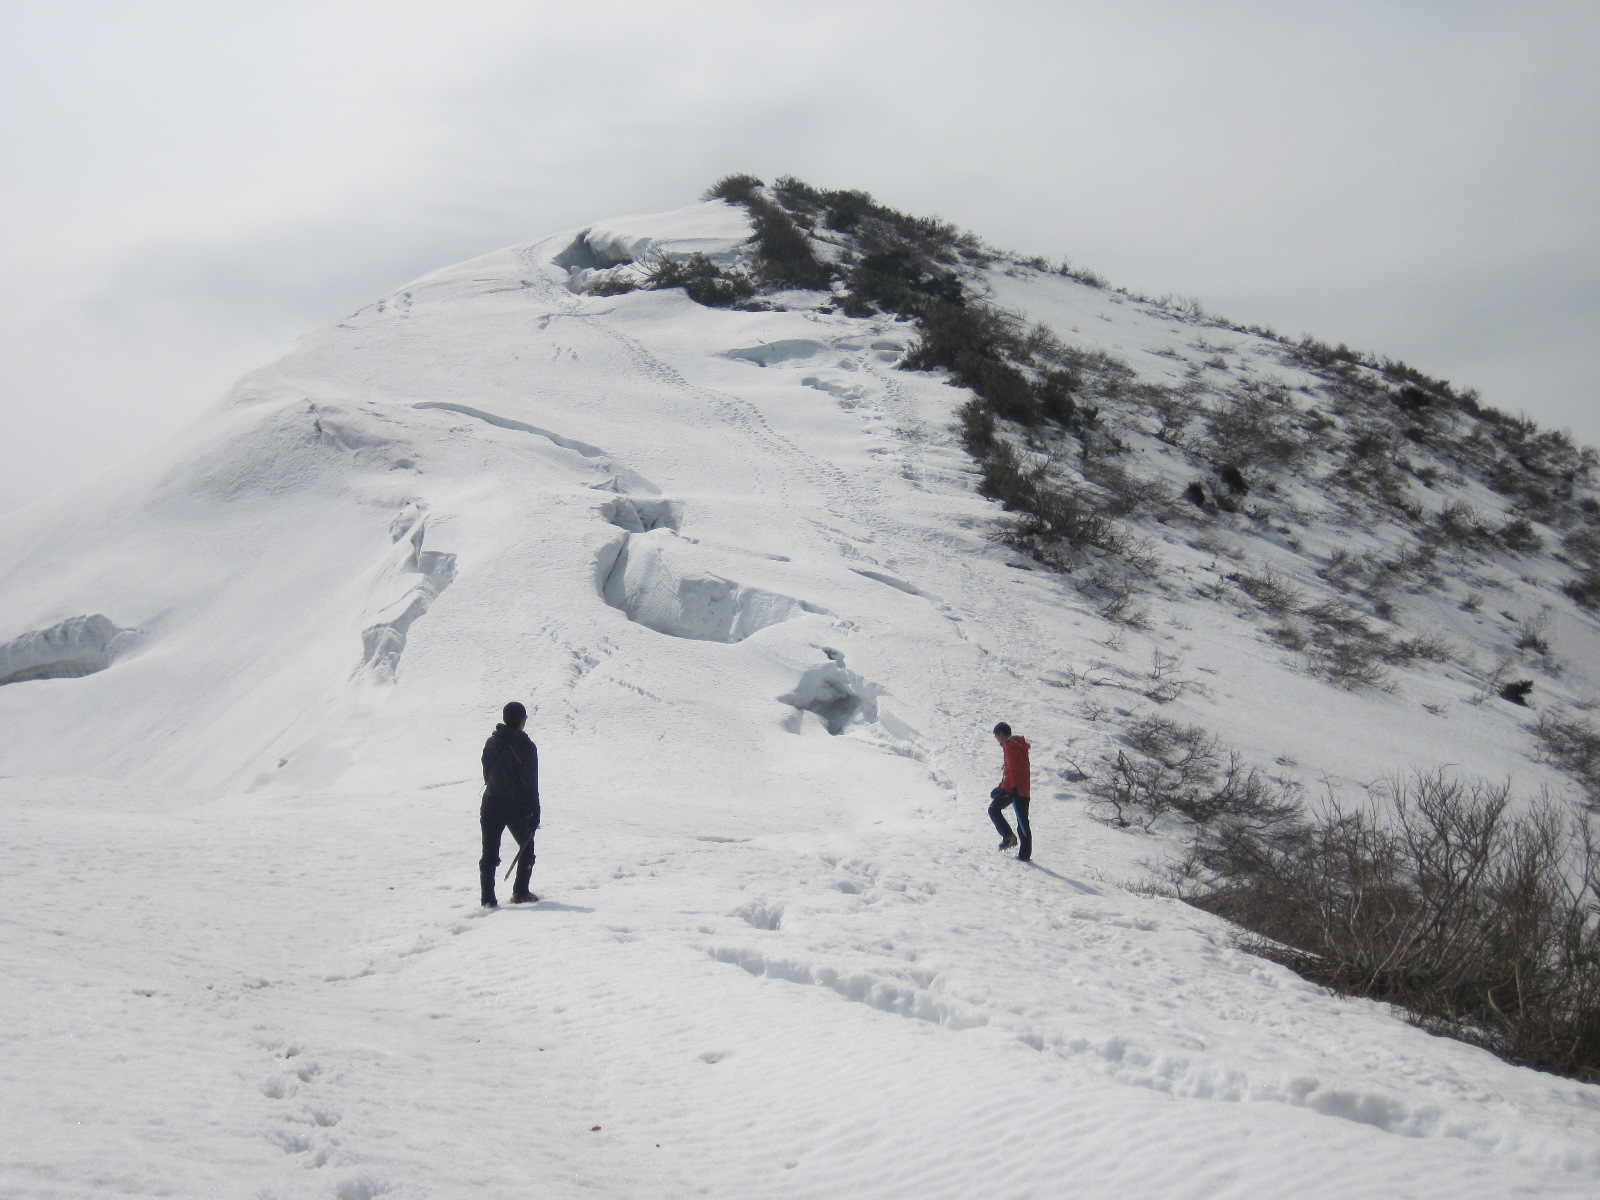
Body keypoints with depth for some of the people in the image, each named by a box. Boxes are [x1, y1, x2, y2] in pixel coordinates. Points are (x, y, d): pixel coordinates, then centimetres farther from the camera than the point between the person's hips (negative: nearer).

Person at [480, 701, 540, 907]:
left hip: (491, 805, 3)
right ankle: (520, 892, 16)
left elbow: (486, 773, 10)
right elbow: (531, 783, -11)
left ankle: (488, 898, 0)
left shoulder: (491, 743, 1)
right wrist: (535, 813, -6)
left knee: (489, 853, 6)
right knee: (526, 847, 18)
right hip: (517, 807, -3)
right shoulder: (526, 747, -11)